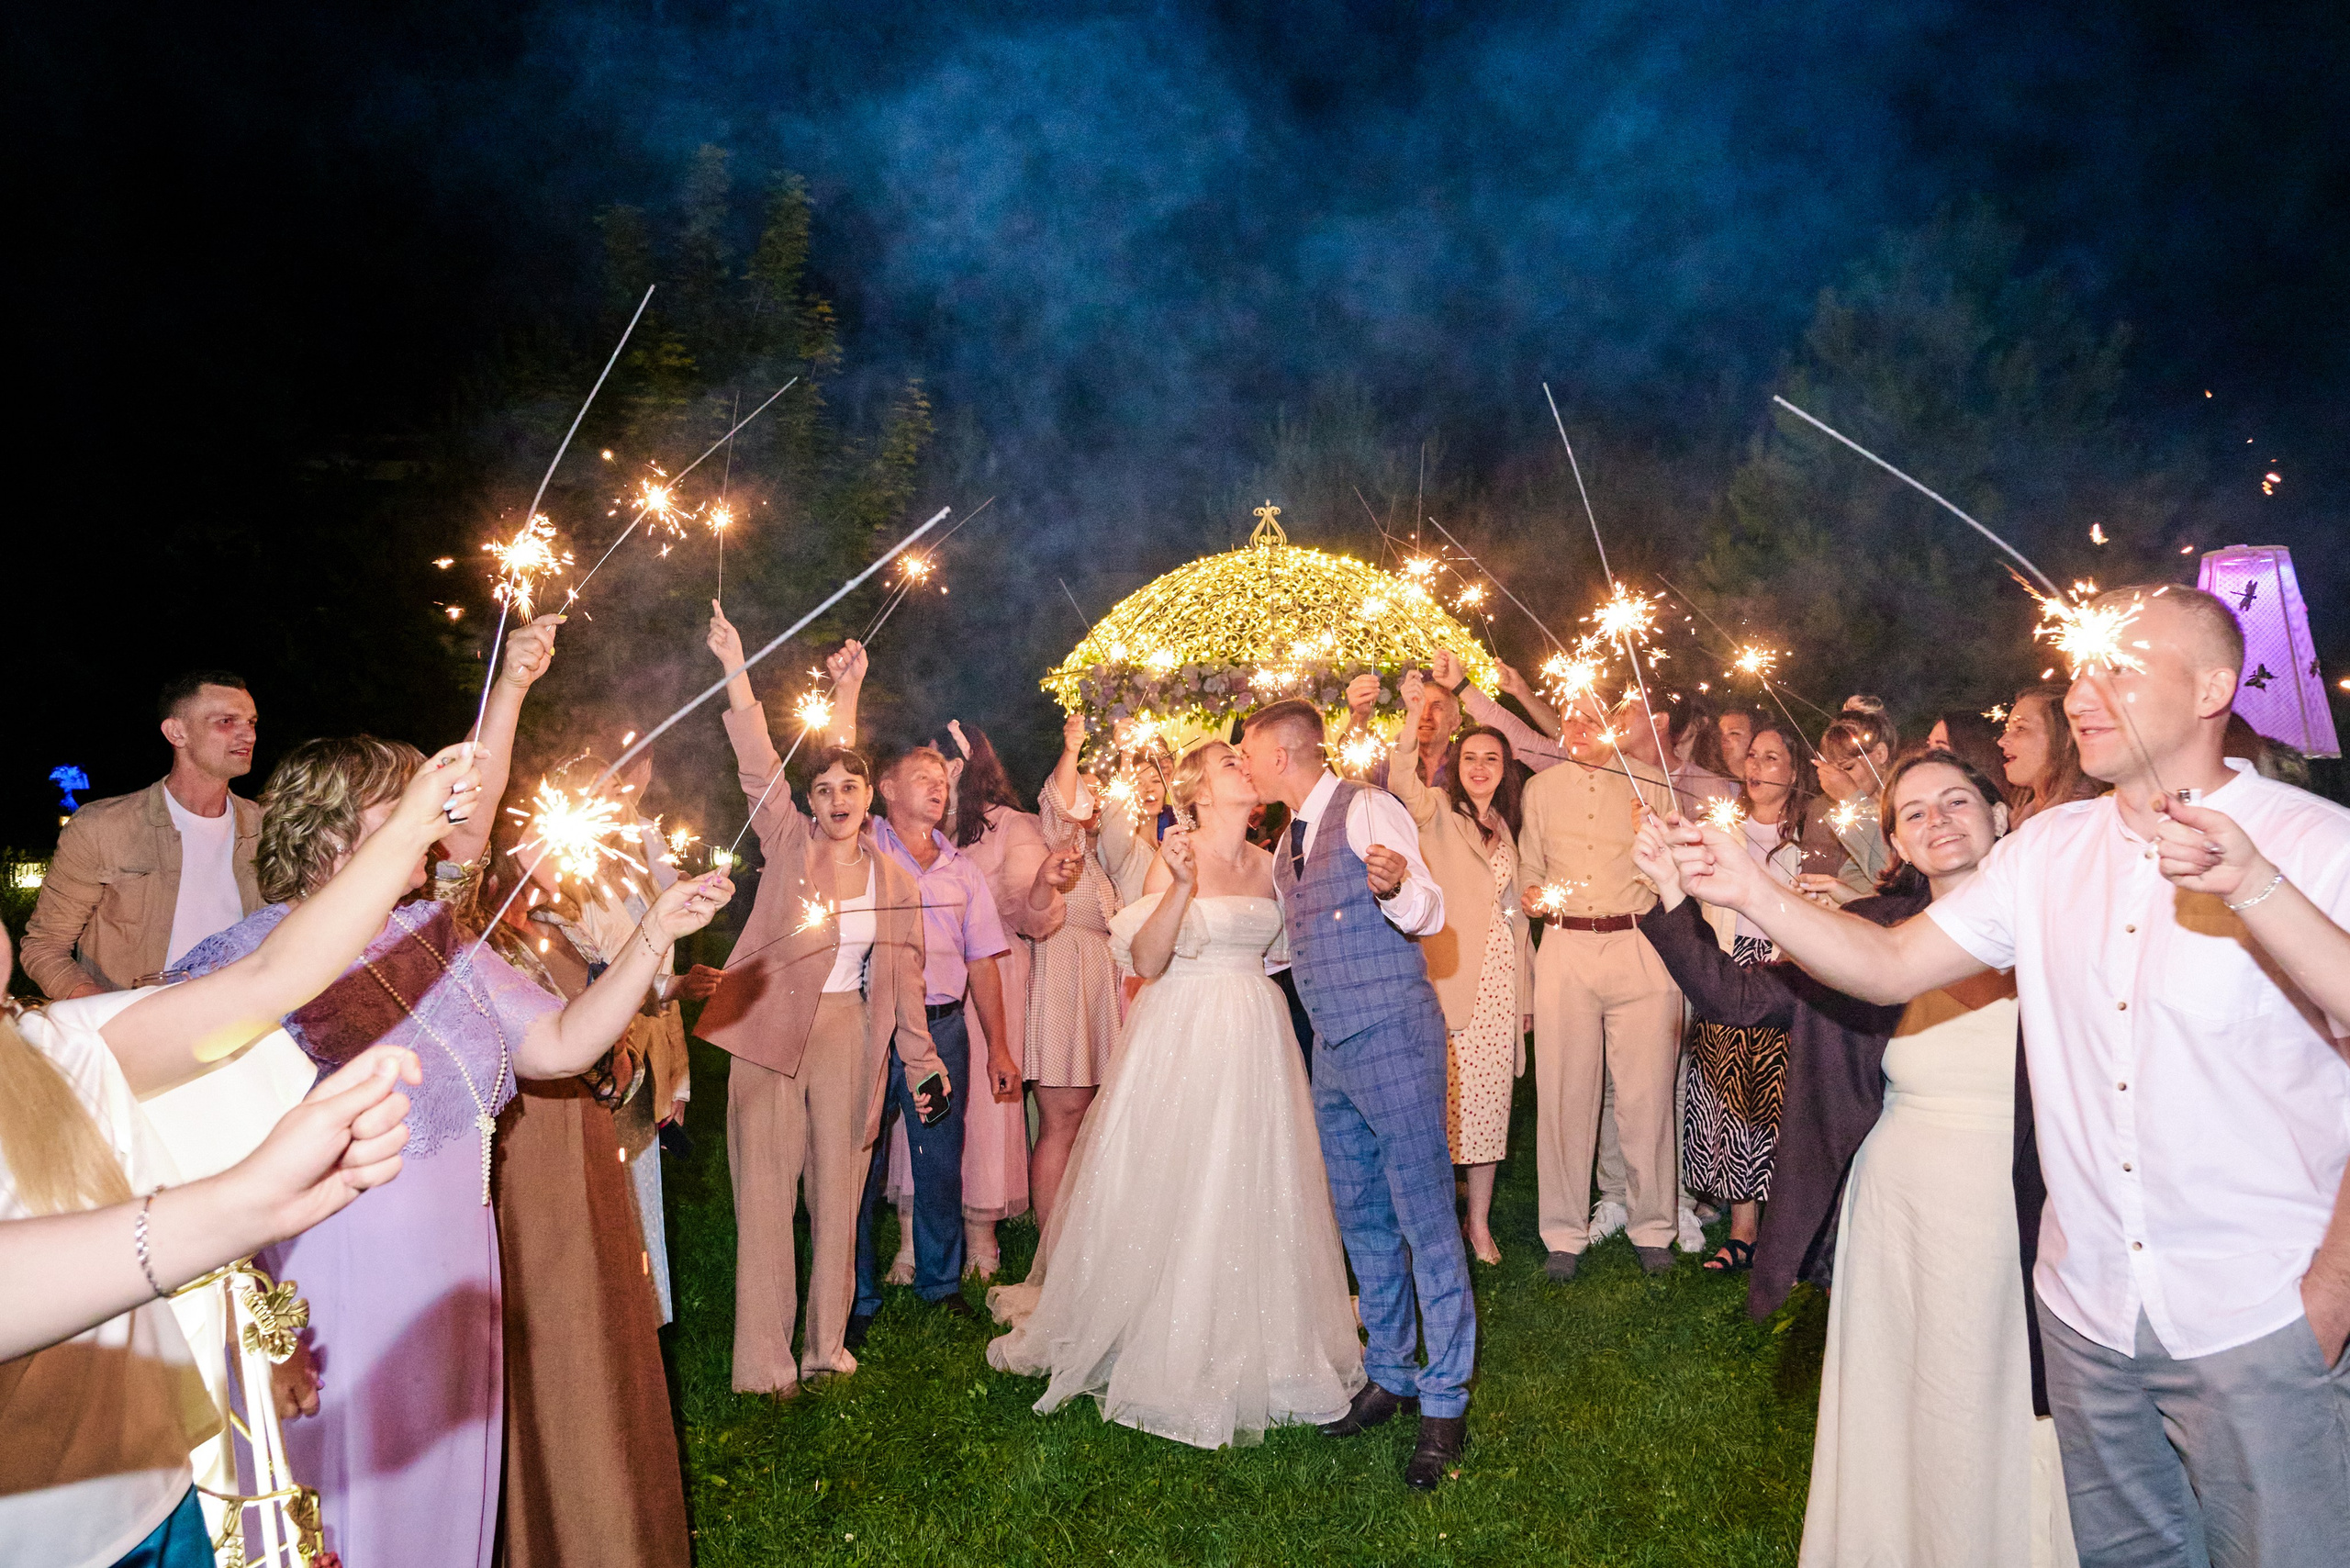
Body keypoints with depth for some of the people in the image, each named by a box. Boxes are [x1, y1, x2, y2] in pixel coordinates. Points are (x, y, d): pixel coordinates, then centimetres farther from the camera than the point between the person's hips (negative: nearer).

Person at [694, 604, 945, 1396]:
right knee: (767, 1189, 2)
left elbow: (902, 976, 11)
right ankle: (764, 1360, 11)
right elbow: (758, 764, -10)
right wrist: (735, 669, -19)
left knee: (838, 1189, 9)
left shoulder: (895, 881, 6)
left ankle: (827, 1343, 24)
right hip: (771, 1032, -2)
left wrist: (919, 1059, 12)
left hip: (850, 1039, 2)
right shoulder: (787, 842, 0)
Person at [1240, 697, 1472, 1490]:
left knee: (1425, 1218, -3)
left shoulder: (1367, 811, -10)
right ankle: (1390, 1377, 29)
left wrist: (1396, 887, -40)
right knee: (1362, 1222, 15)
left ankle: (1445, 1404, 7)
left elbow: (1428, 915, -19)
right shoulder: (1288, 843, 15)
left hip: (1393, 1037, -9)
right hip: (1332, 1047, 9)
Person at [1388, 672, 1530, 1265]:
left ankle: (1479, 1220, 19)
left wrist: (1526, 990, 19)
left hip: (1500, 977, 6)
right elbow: (1403, 783, -23)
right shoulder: (1438, 811, 1)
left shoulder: (1504, 828, 19)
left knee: (1489, 1100, 9)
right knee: (1444, 1099, -6)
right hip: (1450, 973, -5)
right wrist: (1414, 713, -36)